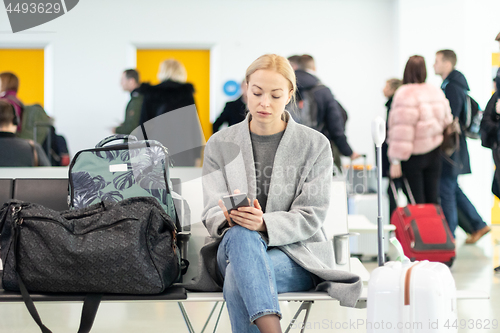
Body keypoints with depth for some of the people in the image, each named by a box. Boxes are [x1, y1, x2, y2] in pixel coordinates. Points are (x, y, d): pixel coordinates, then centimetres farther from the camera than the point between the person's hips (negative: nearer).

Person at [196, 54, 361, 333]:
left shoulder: (316, 145, 4)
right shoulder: (220, 144, 11)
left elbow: (309, 218, -3)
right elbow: (212, 210, 3)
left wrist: (263, 224, -25)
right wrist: (230, 219, -24)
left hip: (297, 253, -1)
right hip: (233, 248, 2)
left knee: (238, 276, -37)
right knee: (240, 234, -39)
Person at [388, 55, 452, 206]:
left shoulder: (405, 94, -16)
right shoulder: (437, 92, 6)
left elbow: (402, 130, -19)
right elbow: (447, 121, 14)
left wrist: (395, 161, -17)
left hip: (414, 156, -6)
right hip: (434, 154, 6)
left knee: (416, 201, 0)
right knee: (432, 200, 11)